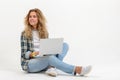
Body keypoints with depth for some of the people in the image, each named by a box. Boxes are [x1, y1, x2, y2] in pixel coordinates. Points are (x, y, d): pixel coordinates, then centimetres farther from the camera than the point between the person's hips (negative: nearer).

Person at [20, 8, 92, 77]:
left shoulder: (44, 32, 10)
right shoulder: (25, 34, -3)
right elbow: (24, 53, -6)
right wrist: (33, 54, -27)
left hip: (44, 60, 5)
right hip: (30, 63, -5)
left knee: (64, 45, -11)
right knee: (49, 58, -38)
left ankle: (51, 67, -35)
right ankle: (76, 70, -38)